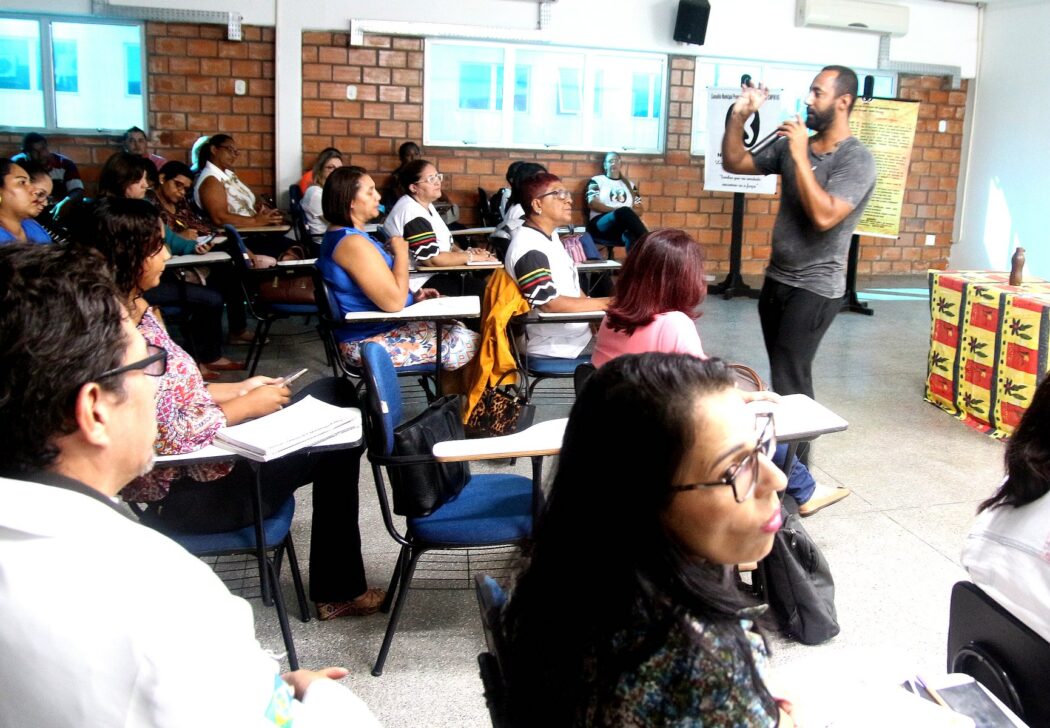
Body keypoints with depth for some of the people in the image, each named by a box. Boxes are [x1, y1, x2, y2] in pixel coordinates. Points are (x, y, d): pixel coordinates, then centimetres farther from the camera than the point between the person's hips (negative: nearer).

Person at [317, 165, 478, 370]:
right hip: (372, 342, -11)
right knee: (471, 344, -8)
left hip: (374, 331, 11)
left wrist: (413, 296, 6)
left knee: (456, 329, 14)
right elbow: (394, 302, -27)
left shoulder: (342, 235, 11)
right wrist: (401, 252, -14)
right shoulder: (353, 243, -23)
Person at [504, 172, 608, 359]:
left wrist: (596, 309, 0)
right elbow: (550, 304, -25)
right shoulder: (529, 248, -21)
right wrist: (605, 304, -18)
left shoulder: (549, 236, 9)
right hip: (554, 349, -9)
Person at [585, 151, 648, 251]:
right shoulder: (597, 181, 15)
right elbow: (593, 203, -1)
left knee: (631, 235, -39)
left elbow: (640, 209, 18)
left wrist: (630, 213, -6)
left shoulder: (630, 185, 25)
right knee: (625, 211, -37)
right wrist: (617, 210, -11)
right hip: (601, 224, -3)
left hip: (624, 226, 3)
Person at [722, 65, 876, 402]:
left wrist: (801, 157, -24)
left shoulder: (857, 159, -14)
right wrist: (739, 116, -3)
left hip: (814, 289, -7)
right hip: (775, 279, 7)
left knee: (789, 381, -10)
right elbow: (734, 163, 11)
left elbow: (824, 216, -27)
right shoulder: (790, 145, 5)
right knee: (781, 373, 14)